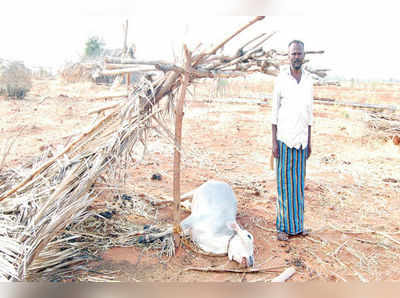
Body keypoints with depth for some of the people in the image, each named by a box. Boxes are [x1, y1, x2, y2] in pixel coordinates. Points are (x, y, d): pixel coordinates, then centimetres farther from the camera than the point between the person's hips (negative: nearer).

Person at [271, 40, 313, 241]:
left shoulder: (308, 80, 9)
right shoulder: (281, 79, -3)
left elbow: (309, 112, 13)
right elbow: (274, 112, -3)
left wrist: (309, 142, 11)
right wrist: (274, 142, -8)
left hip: (301, 139, 4)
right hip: (284, 138, -4)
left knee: (299, 181, 9)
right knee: (284, 181, 1)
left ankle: (298, 224, 20)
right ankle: (283, 226, 10)